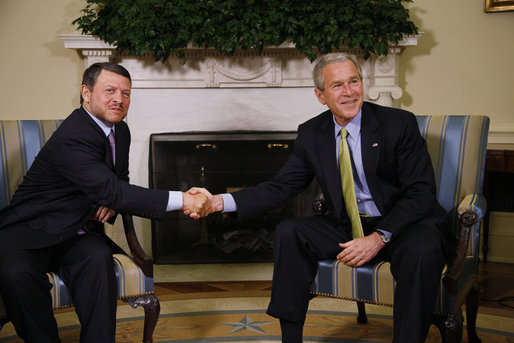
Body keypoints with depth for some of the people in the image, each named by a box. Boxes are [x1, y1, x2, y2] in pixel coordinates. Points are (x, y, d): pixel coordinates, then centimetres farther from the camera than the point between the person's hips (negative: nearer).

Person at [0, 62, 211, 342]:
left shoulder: (120, 130, 7)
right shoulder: (72, 138, -23)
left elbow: (119, 180, 21)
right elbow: (112, 192, -32)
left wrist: (111, 202, -5)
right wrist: (182, 200, -35)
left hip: (77, 235, 6)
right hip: (28, 234, -5)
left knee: (98, 257, -28)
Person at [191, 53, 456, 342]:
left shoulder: (400, 123, -10)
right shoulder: (311, 134, 2)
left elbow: (421, 193, -13)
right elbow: (281, 188, 1)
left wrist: (379, 237, -25)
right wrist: (220, 202, -12)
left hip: (404, 222, -4)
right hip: (347, 225, 4)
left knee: (421, 251, -35)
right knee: (289, 233, -14)